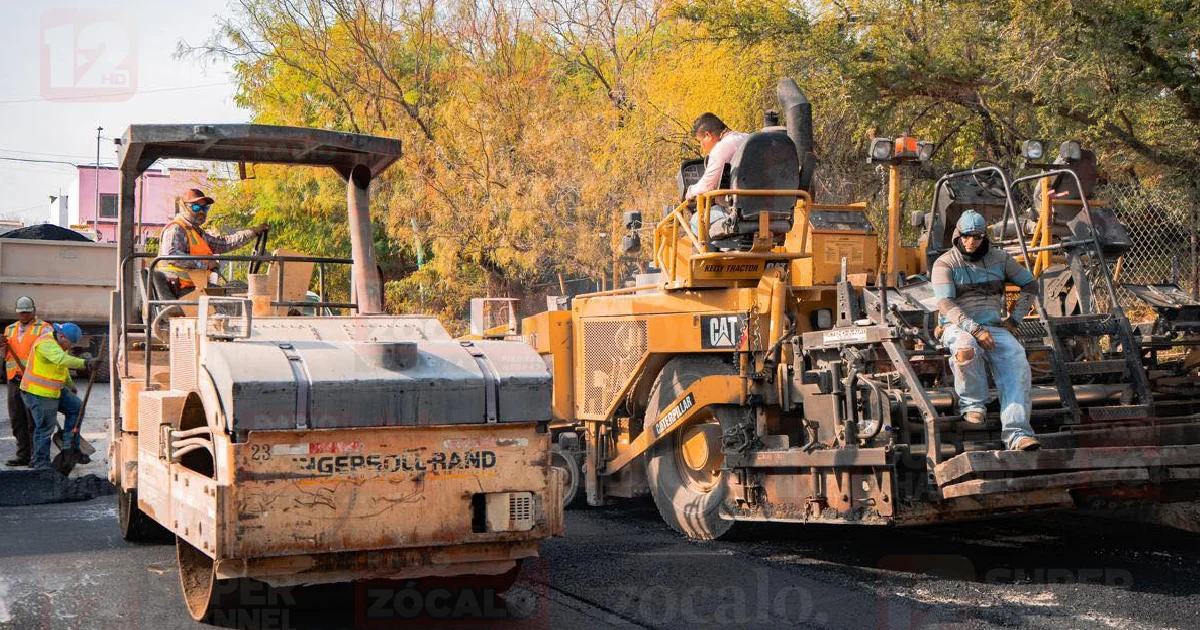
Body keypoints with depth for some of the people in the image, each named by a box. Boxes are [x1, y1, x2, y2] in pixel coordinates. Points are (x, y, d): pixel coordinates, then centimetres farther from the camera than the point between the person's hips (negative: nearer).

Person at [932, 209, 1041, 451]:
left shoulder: (999, 258, 12)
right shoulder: (945, 264, -1)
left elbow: (1030, 285, 21)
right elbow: (946, 304, -13)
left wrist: (1015, 319, 8)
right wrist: (975, 330, -25)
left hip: (994, 326, 3)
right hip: (958, 326, -3)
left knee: (1016, 363, -27)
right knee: (966, 351, -41)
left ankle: (1016, 433, -36)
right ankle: (972, 404, -14)